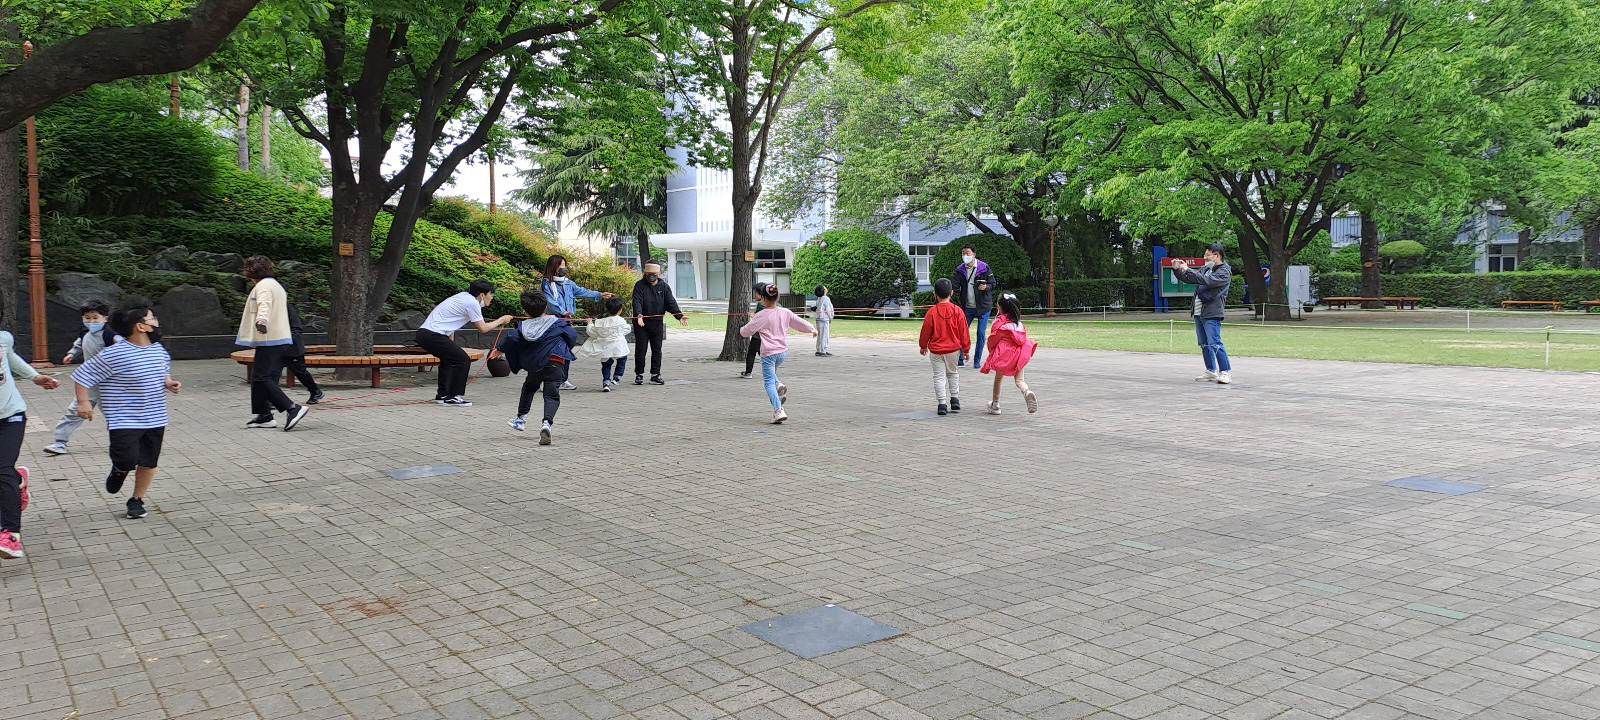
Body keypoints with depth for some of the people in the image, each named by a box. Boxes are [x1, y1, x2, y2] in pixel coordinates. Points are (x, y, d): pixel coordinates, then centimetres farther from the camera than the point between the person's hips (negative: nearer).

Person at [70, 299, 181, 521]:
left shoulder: (159, 350, 6)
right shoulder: (115, 354, -15)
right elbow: (82, 375, -9)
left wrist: (169, 383, 3)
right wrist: (83, 402, -13)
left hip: (155, 419, 6)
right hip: (125, 421, -6)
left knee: (149, 462, 8)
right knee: (128, 460, -13)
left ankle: (137, 500, 26)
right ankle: (119, 470, 24)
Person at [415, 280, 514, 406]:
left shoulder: (464, 296, 17)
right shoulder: (472, 303, -9)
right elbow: (483, 328, -3)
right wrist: (501, 320, 11)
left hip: (423, 332, 10)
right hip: (433, 335, -10)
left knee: (448, 360, 26)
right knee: (463, 360, -6)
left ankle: (442, 395, 30)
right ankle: (452, 397, -3)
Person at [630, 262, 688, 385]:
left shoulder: (663, 286, 6)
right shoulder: (639, 285, -4)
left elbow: (671, 302, 0)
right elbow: (637, 301, -17)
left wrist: (679, 316, -16)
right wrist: (639, 314, -36)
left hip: (657, 323, 3)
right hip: (642, 323, -3)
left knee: (657, 350, 5)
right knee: (640, 350, 3)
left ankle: (655, 375, 12)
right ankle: (639, 375, 13)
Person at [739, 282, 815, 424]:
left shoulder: (761, 316, -12)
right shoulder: (785, 313, -1)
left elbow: (745, 332, -2)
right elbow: (800, 322, 13)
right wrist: (812, 329, 31)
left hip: (768, 353, -5)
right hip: (783, 351, 5)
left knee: (769, 382, 0)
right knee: (771, 374, 30)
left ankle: (778, 410, -13)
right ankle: (779, 386, 0)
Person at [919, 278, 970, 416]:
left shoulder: (932, 312, -11)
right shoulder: (957, 311, -7)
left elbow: (925, 331, -2)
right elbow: (964, 332, -2)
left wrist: (923, 346, 15)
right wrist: (966, 349, 11)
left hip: (936, 351, -2)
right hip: (953, 349, 2)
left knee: (939, 376, 4)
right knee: (953, 373, 21)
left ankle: (942, 403, -3)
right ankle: (955, 399, 16)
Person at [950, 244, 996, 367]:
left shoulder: (984, 268, -4)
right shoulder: (960, 270, 4)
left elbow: (993, 284, -1)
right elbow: (953, 284, -7)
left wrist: (986, 287, -24)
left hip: (983, 306, -2)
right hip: (967, 307, 2)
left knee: (981, 334, -1)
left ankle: (977, 360, 10)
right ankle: (960, 358, 11)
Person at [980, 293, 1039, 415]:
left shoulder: (1000, 322, -7)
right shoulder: (1019, 322, 9)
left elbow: (993, 340, -2)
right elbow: (1023, 338, 14)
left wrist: (991, 350, 17)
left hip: (1003, 354, -4)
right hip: (1018, 353, 4)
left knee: (998, 378, 14)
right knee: (1019, 379, 4)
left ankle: (995, 405, 21)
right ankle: (1027, 392, -29)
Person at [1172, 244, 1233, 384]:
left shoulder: (1224, 272, -8)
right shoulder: (1205, 269, 19)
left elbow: (1207, 281, -22)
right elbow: (1188, 279, 25)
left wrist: (1187, 270, -18)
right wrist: (1177, 270, 8)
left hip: (1212, 314, -9)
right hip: (1198, 313, 9)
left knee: (1214, 343, -14)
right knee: (1204, 345, 12)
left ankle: (1226, 372, -9)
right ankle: (1211, 372, 20)